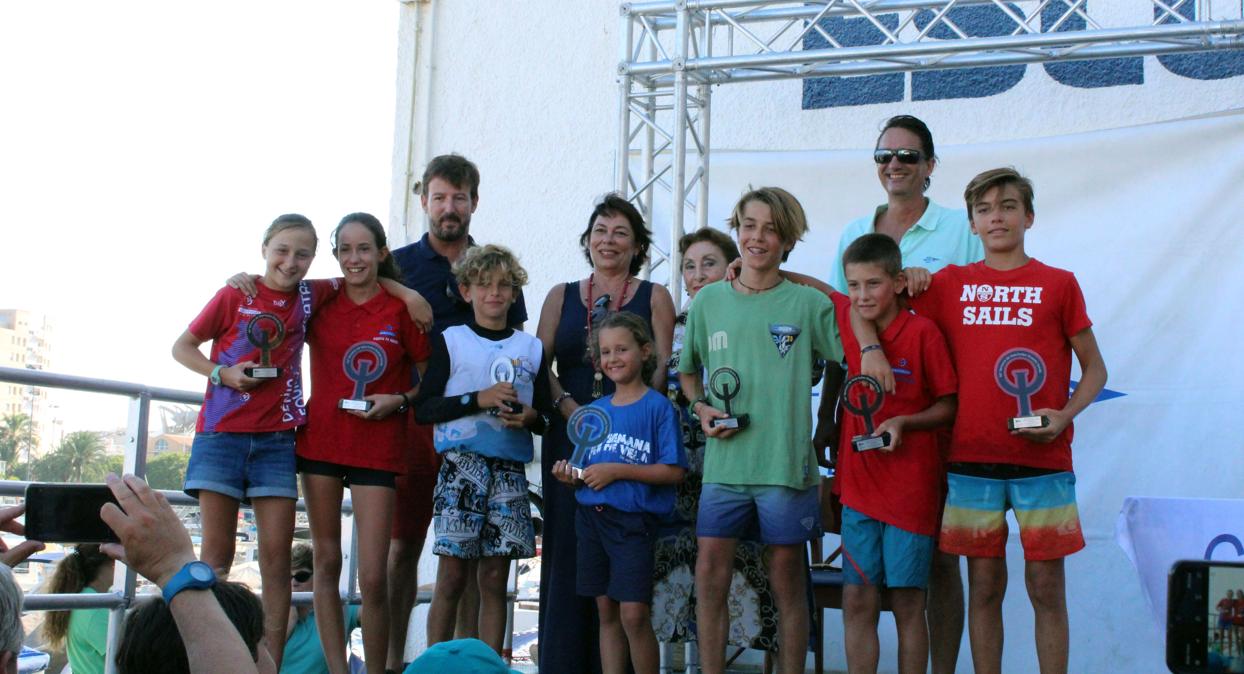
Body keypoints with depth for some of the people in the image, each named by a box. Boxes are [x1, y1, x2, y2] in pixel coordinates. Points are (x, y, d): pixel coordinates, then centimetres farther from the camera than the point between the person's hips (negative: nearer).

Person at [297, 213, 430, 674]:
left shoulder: (403, 309, -1)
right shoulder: (319, 303, 5)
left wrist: (399, 400, -12)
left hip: (378, 449, -3)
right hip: (320, 441, 3)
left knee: (373, 577, -6)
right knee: (326, 562, 6)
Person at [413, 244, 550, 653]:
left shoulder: (531, 348, 13)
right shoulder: (450, 341, 5)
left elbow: (545, 416, 16)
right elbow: (423, 409, -3)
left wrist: (530, 417, -7)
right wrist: (478, 400, -13)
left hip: (510, 469, 3)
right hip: (461, 465, -2)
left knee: (495, 577, 3)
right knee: (452, 576, -5)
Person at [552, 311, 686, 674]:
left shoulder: (658, 407, -5)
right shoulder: (594, 411, 12)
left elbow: (674, 471, -11)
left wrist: (617, 471, -15)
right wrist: (572, 476, -3)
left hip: (634, 518, -5)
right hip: (591, 517, 6)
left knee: (634, 614, -11)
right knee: (606, 611, 10)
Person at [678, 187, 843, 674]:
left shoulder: (808, 303, 0)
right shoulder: (708, 300, 9)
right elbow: (688, 370, 19)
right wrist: (700, 407, 3)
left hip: (786, 464, -2)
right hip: (723, 463, 3)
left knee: (787, 578, 6)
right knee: (710, 571, -1)